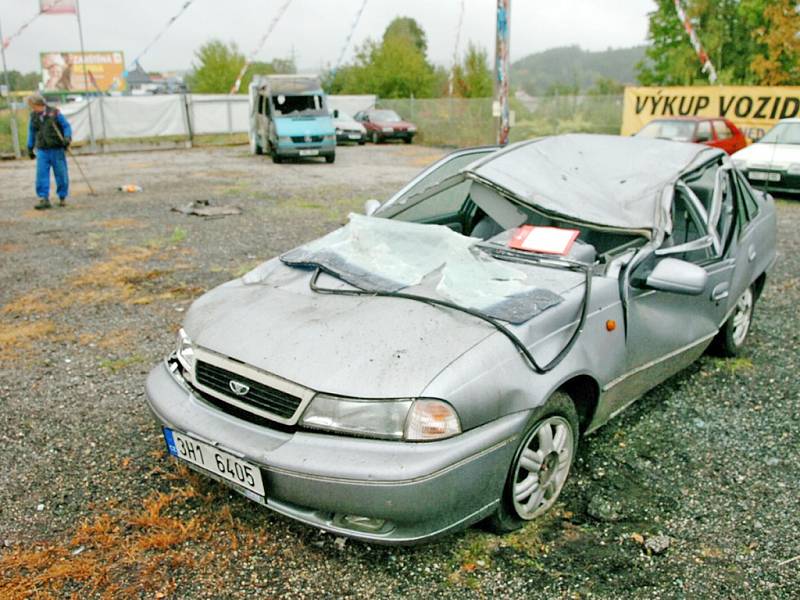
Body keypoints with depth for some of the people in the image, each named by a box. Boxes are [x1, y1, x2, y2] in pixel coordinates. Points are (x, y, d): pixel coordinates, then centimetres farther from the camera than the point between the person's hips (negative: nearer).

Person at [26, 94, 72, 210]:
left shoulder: (54, 113, -5)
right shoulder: (33, 116, 7)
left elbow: (66, 126, -1)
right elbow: (31, 132, 17)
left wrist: (67, 138, -18)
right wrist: (30, 148, 19)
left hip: (57, 149, -3)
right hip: (42, 150, 3)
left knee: (61, 174, 2)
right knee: (41, 175, -5)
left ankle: (62, 198, 17)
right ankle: (44, 199, -3)